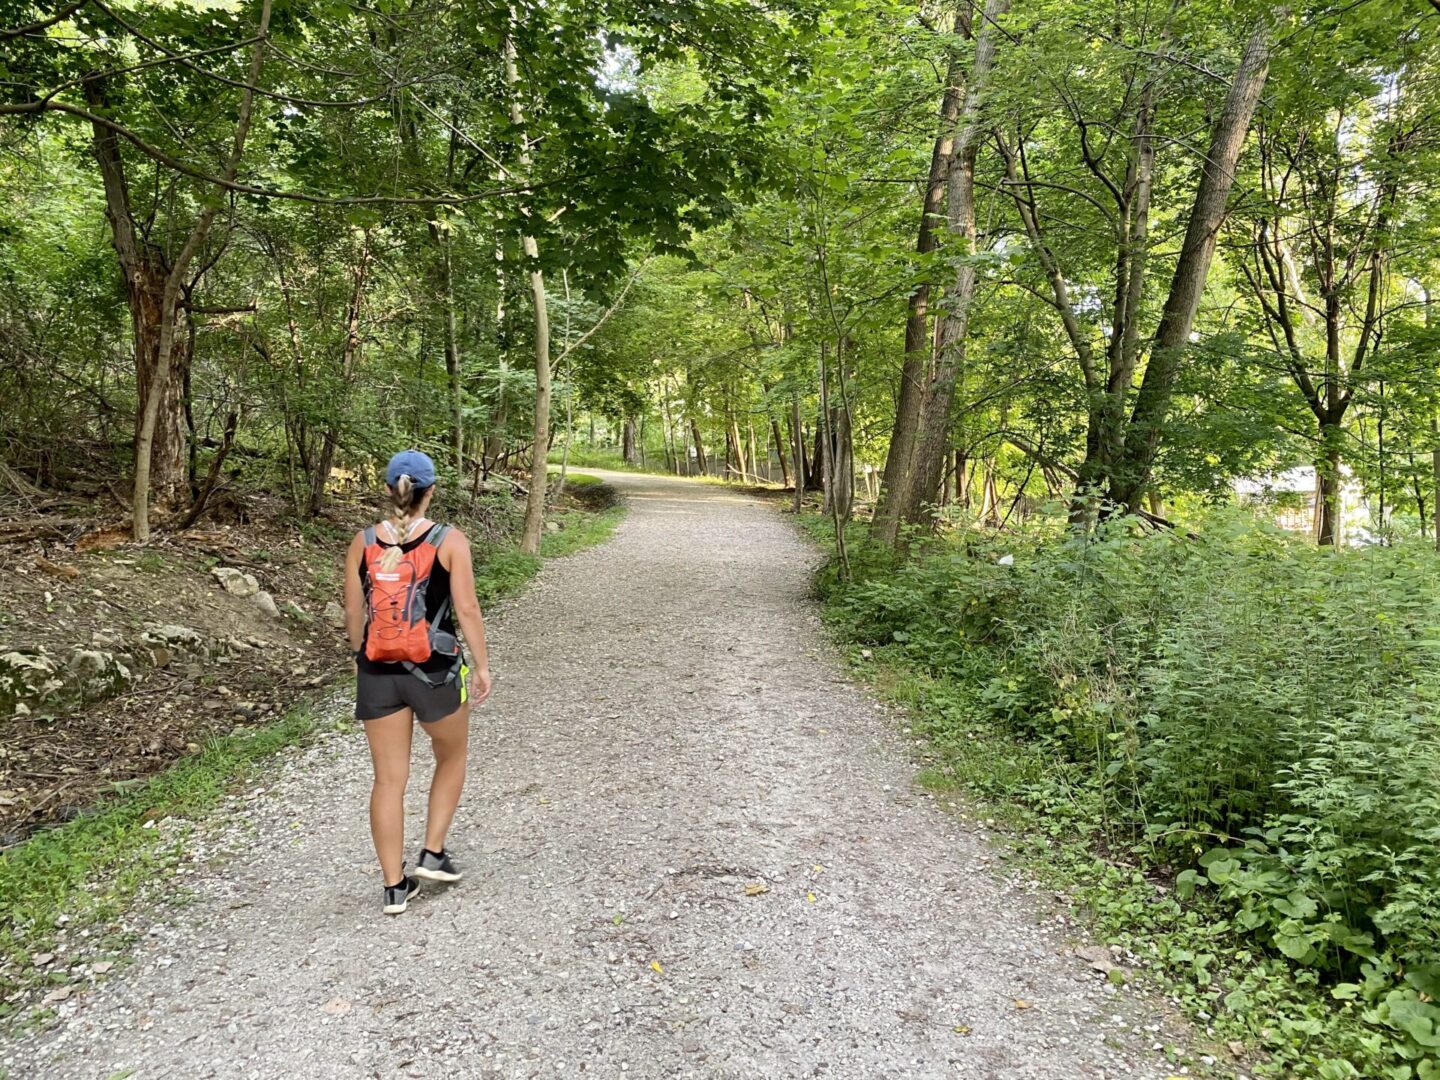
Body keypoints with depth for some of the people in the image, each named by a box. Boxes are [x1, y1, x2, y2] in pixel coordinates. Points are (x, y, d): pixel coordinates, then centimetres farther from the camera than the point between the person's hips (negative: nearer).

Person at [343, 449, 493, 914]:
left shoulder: (363, 542, 0)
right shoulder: (449, 541, -10)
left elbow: (353, 613, 4)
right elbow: (467, 609, -11)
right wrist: (482, 665, -1)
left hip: (378, 672, 3)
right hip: (435, 670, -3)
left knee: (389, 778, 11)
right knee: (451, 758, 23)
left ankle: (395, 886, 19)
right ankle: (432, 854, 22)